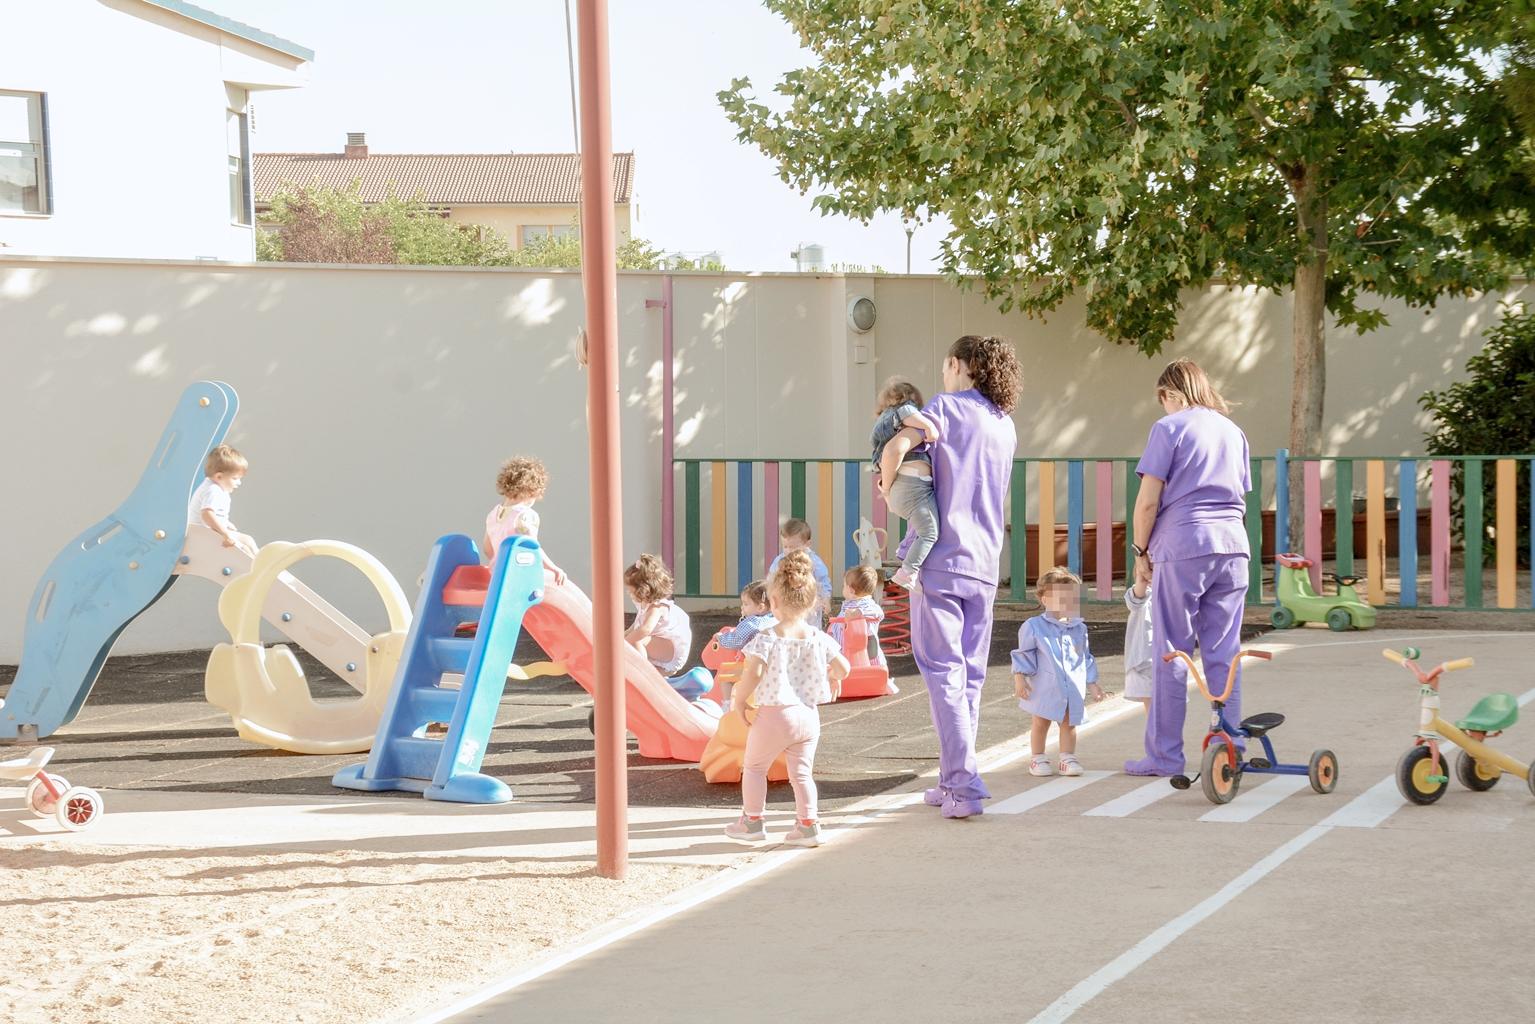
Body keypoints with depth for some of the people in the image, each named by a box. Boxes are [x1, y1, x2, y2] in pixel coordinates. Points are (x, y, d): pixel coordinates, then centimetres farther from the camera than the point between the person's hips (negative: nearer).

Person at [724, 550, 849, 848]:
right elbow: (843, 667, 3)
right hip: (808, 715, 4)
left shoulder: (767, 639, -13)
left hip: (774, 714, -4)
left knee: (754, 767, 14)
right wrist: (834, 679, 26)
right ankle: (808, 824, 8)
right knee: (801, 772, 13)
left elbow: (753, 672, -23)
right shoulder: (818, 638, 0)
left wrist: (740, 699, -7)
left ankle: (752, 821, 19)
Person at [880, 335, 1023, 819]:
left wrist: (887, 480, 1)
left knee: (943, 672, -7)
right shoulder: (1005, 425, 17)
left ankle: (963, 783, -15)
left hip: (940, 559, -6)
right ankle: (954, 780, 17)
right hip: (984, 563, 6)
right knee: (970, 674, 12)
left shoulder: (948, 407, -4)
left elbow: (898, 445, -18)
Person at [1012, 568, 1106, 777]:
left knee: (1069, 723, 7)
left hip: (1073, 688, 3)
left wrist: (1092, 683, 15)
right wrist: (1020, 679, -6)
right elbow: (1024, 655, 0)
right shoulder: (1034, 626, -5)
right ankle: (1037, 758, 19)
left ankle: (1068, 758, 17)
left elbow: (1086, 658, 15)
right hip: (1045, 687, -3)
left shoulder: (1079, 629, 7)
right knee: (1040, 722, 7)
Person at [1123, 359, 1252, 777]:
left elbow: (1148, 500, -5)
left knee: (1171, 655, 1)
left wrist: (1141, 550, 5)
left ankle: (1165, 756, 4)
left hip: (1182, 548, -5)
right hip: (1232, 546, 5)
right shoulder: (1234, 432, 19)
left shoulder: (1170, 428, 0)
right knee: (1224, 655, 7)